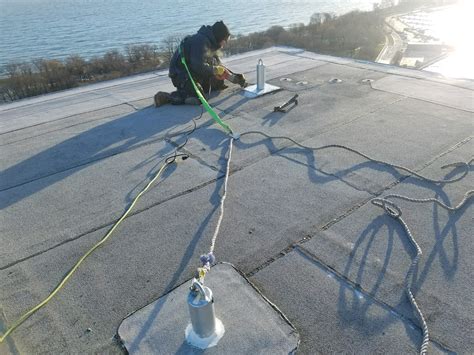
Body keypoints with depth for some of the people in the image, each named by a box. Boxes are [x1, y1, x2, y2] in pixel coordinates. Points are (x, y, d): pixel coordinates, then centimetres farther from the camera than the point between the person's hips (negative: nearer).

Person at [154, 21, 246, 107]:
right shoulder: (201, 41, -19)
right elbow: (199, 66, -29)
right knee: (198, 98, -26)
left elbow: (219, 65, 18)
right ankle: (166, 97, -15)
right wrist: (216, 70, -17)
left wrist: (234, 77, 11)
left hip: (193, 73, 10)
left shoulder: (211, 44, 12)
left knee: (218, 84, 11)